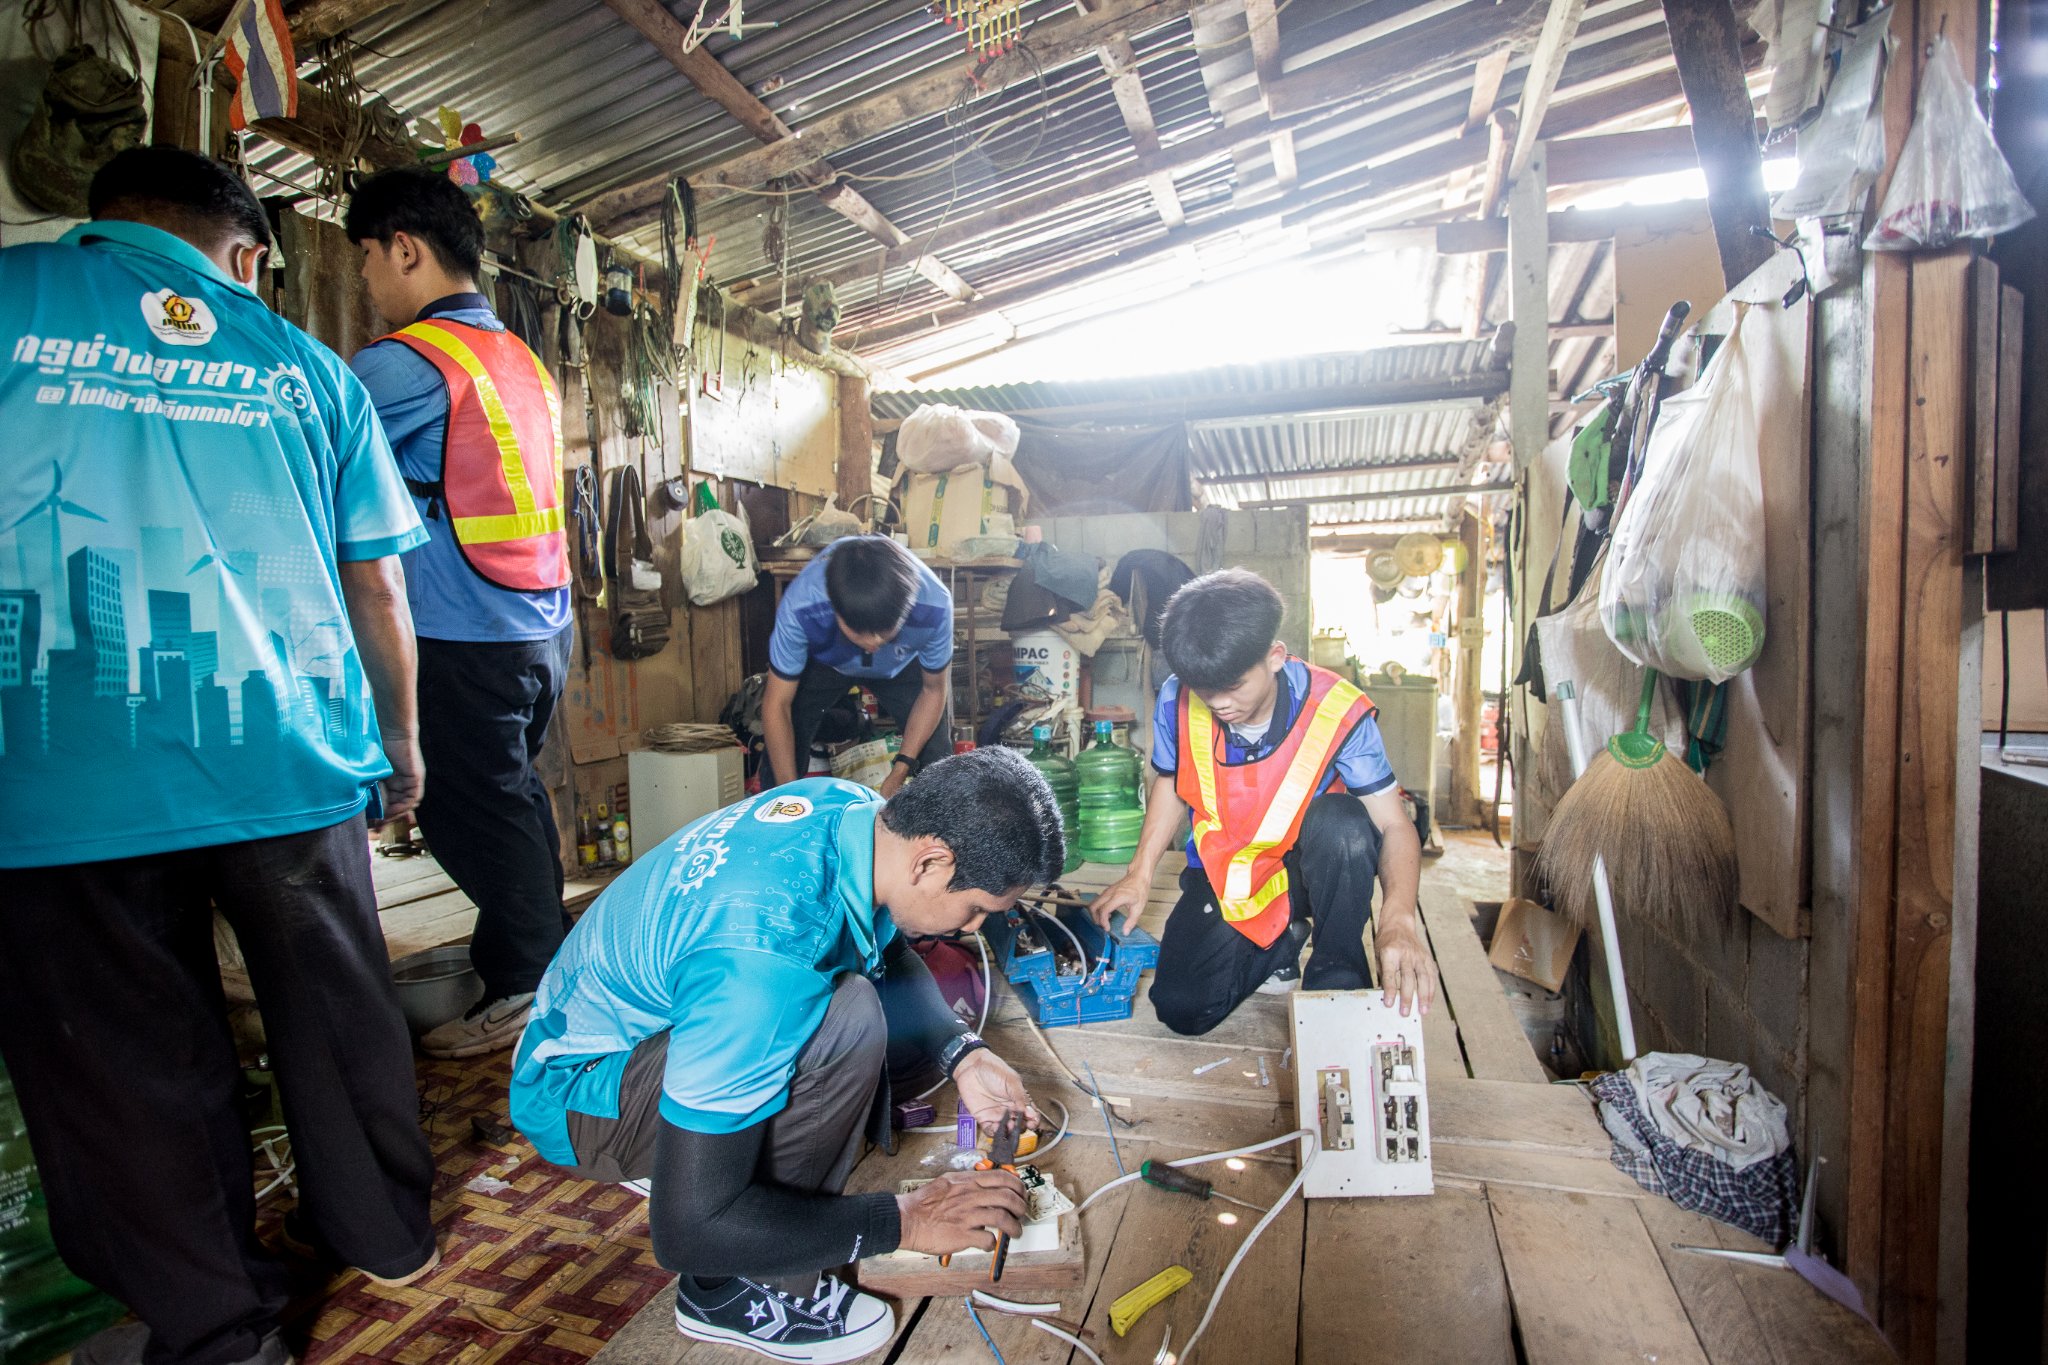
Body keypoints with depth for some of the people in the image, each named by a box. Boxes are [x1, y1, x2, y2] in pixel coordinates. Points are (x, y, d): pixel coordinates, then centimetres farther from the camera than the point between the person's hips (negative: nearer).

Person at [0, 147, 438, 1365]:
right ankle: (390, 1236, 35)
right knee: (337, 1012, 16)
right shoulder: (305, 367, 7)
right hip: (291, 763, 2)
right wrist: (400, 736, 18)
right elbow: (378, 586, 7)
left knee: (128, 1060, 12)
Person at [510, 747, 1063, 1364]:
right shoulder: (763, 965, -39)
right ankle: (741, 1289, -10)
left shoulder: (855, 806, -15)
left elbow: (888, 951, 6)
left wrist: (964, 1055, -9)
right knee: (845, 1022, -32)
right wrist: (903, 1220, -24)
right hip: (577, 1089, -8)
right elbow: (685, 1232, -32)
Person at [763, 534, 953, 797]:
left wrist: (899, 772, -22)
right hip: (821, 660, 0)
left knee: (937, 760, -8)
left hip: (903, 664, 1)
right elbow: (777, 704, -28)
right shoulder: (800, 607, -41)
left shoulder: (934, 606, -39)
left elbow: (934, 689, -19)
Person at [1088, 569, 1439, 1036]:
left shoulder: (1336, 710, -25)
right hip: (1223, 871, 3)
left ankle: (1337, 973, -11)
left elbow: (1394, 824, -23)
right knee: (1181, 1010, -14)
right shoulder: (1177, 702, -17)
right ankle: (1280, 943, 18)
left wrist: (1399, 919, -42)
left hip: (1310, 865, -2)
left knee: (1341, 822, -37)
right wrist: (1140, 872, -6)